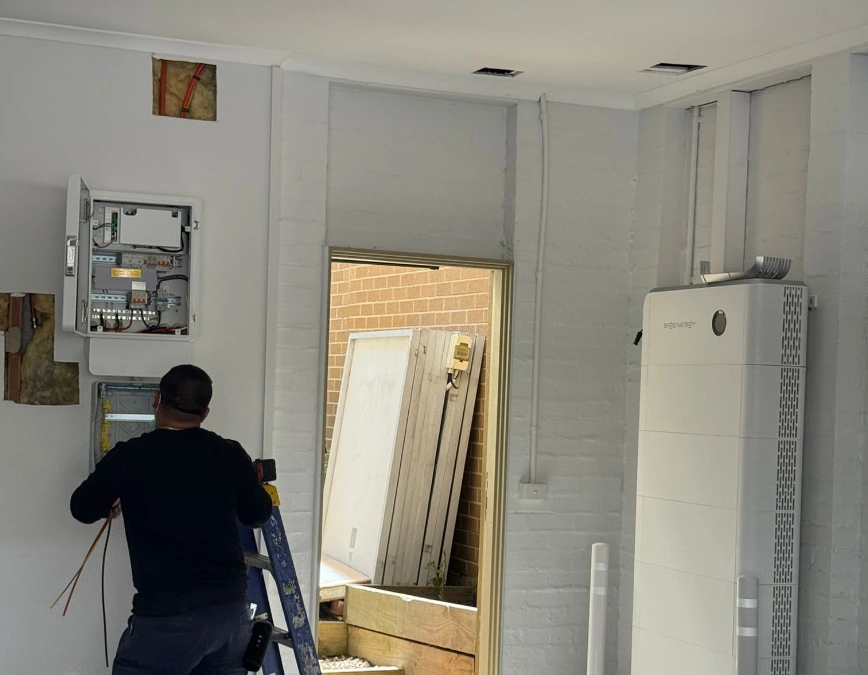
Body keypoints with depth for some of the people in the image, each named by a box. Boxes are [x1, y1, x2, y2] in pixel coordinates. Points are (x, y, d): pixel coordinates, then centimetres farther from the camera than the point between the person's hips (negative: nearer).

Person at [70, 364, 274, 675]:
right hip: (232, 609, 4)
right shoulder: (230, 454, 2)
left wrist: (116, 499, 31)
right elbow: (258, 514, 17)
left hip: (167, 616, -4)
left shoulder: (128, 456, -6)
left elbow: (83, 509, 10)